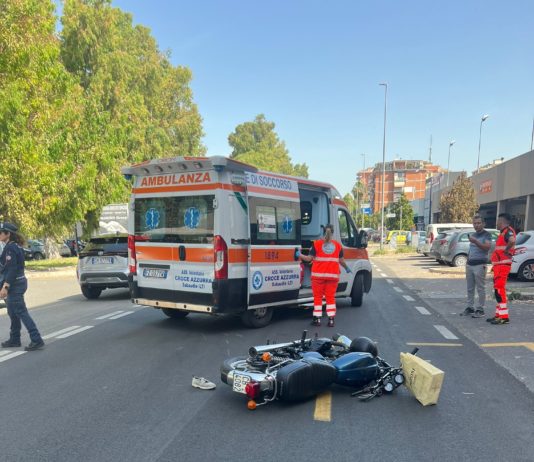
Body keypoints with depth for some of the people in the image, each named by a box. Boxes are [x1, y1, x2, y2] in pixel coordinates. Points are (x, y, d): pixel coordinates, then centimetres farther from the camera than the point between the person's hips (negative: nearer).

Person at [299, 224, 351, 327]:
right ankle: (331, 320, 6)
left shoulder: (317, 243, -4)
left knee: (318, 297, 8)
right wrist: (347, 268, 23)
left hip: (318, 275, -1)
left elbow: (309, 258, -7)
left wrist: (299, 255, 6)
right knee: (330, 297, 8)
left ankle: (317, 319, 10)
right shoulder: (338, 245, 2)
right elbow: (341, 260, 5)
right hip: (333, 275, 2)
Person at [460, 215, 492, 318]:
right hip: (470, 265, 7)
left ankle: (480, 309, 2)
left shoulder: (486, 235, -3)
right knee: (470, 288, 10)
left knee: (480, 288, -3)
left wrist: (476, 242, -32)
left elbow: (487, 247, -20)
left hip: (480, 265, -7)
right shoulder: (472, 235, 19)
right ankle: (470, 307, 16)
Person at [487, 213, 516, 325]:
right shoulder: (503, 232, 19)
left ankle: (504, 317, -9)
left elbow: (512, 241, -35)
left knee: (499, 290, -11)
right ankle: (499, 315, 19)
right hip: (499, 265, 10)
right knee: (498, 290, 13)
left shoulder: (508, 230, -12)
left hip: (502, 265, -10)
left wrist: (506, 250, -20)